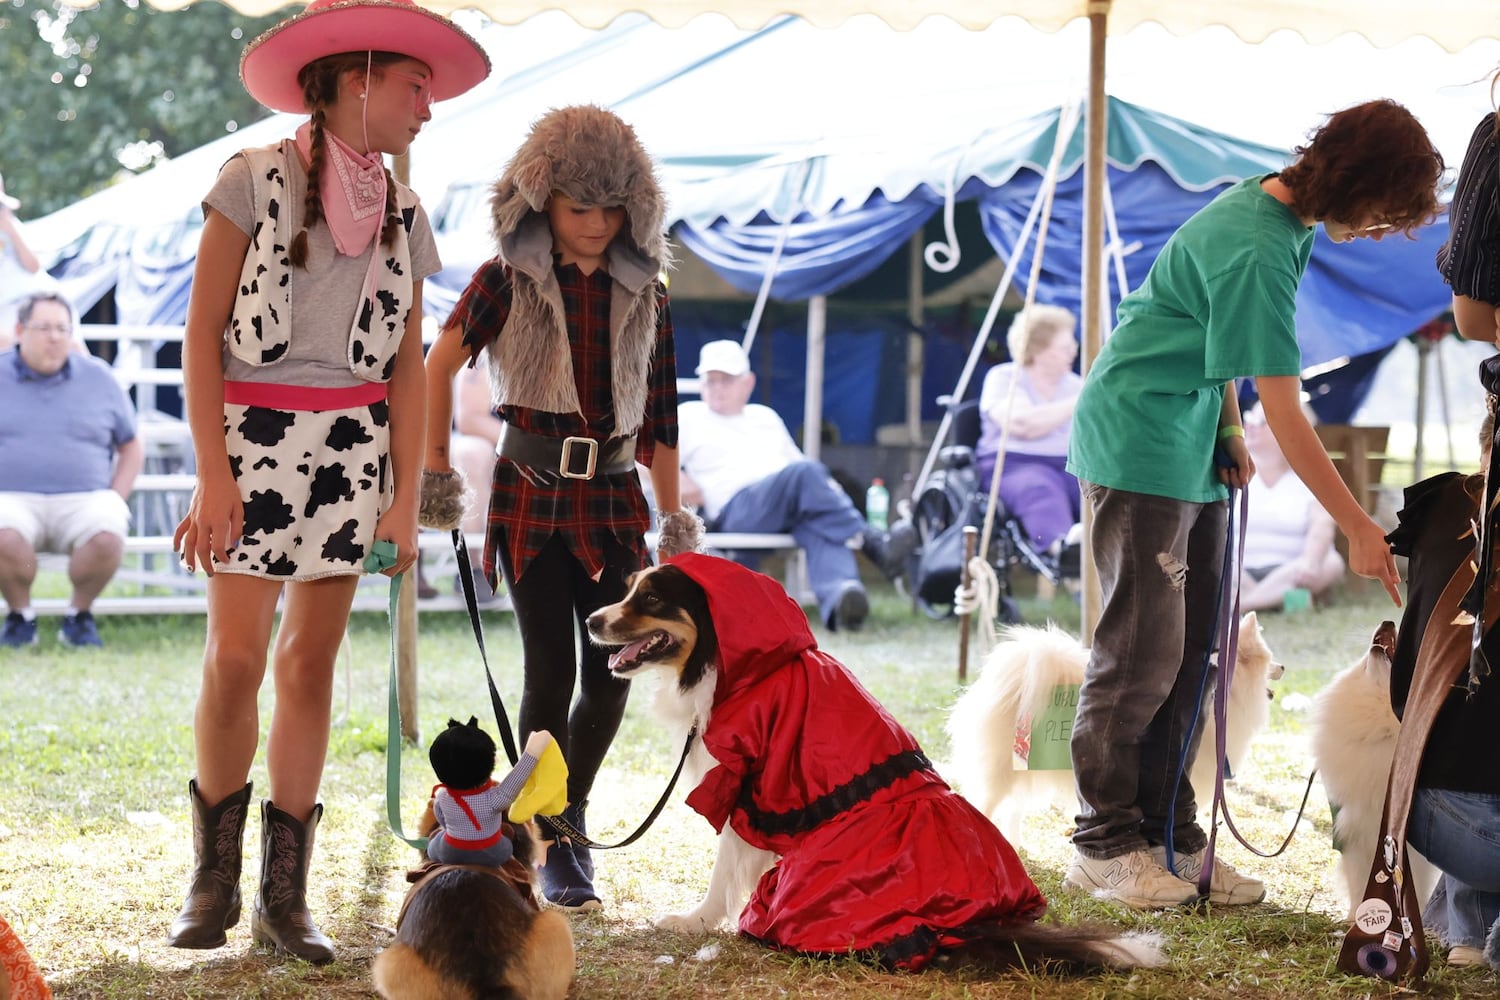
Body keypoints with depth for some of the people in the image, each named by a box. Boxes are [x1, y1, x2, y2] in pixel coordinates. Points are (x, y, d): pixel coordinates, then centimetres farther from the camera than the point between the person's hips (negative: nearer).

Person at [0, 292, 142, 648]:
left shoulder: (99, 378, 11)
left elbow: (132, 448, 17)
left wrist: (113, 502, 2)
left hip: (83, 499, 1)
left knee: (107, 537, -33)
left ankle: (79, 613, -5)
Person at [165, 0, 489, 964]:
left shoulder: (402, 215, 11)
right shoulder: (256, 181, -4)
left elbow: (409, 367, 11)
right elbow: (202, 332, -6)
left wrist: (406, 500, 5)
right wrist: (213, 474, -12)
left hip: (354, 446, 4)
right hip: (254, 436, -4)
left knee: (312, 661, 3)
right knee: (237, 658, -8)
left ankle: (285, 895, 8)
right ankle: (213, 878, 8)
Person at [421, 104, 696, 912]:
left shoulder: (644, 294, 8)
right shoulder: (508, 280, -1)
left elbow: (661, 416, 9)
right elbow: (440, 367, 3)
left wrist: (674, 519, 7)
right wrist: (437, 471, -1)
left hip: (613, 497, 3)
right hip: (531, 492, -3)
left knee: (612, 671, 2)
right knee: (552, 670, -7)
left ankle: (571, 809, 26)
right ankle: (556, 850, 1)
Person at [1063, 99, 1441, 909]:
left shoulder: (1283, 215, 5)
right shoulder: (1257, 250, -25)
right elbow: (1286, 416, -24)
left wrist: (1228, 431, 8)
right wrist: (1358, 529, -20)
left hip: (1192, 447, 10)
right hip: (1141, 442, -10)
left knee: (1189, 651, 8)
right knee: (1142, 647, -6)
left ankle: (1168, 839, 12)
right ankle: (1104, 847, 2)